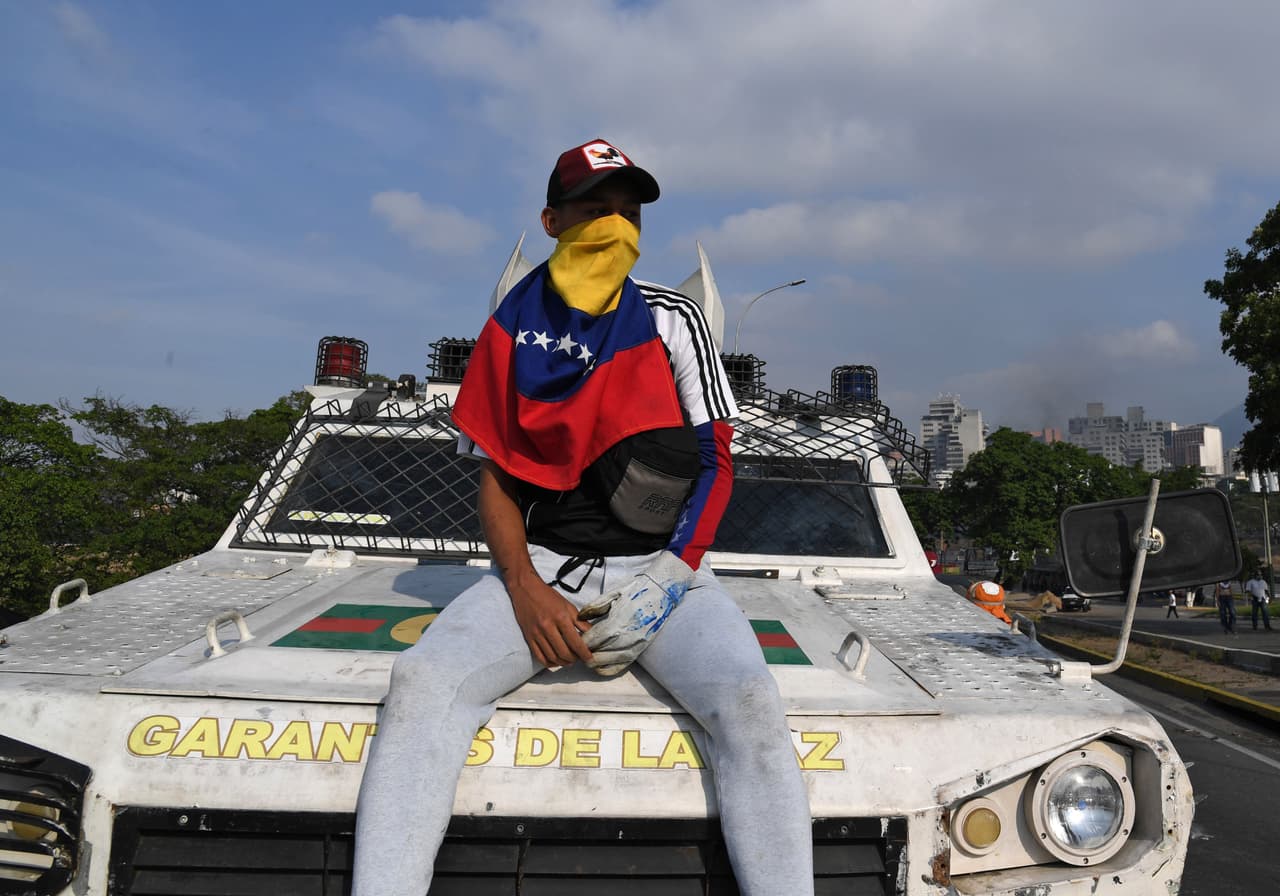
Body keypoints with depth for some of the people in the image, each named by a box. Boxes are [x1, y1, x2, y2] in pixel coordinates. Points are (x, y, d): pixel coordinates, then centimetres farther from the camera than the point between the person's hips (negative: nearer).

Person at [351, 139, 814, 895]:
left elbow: (716, 462, 2)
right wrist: (523, 587, -9)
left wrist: (669, 580, -12)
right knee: (423, 682, -24)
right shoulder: (513, 328, 10)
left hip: (661, 569, -1)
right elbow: (496, 477, 8)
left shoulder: (673, 317, 6)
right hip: (541, 567, 1)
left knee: (751, 704, -27)